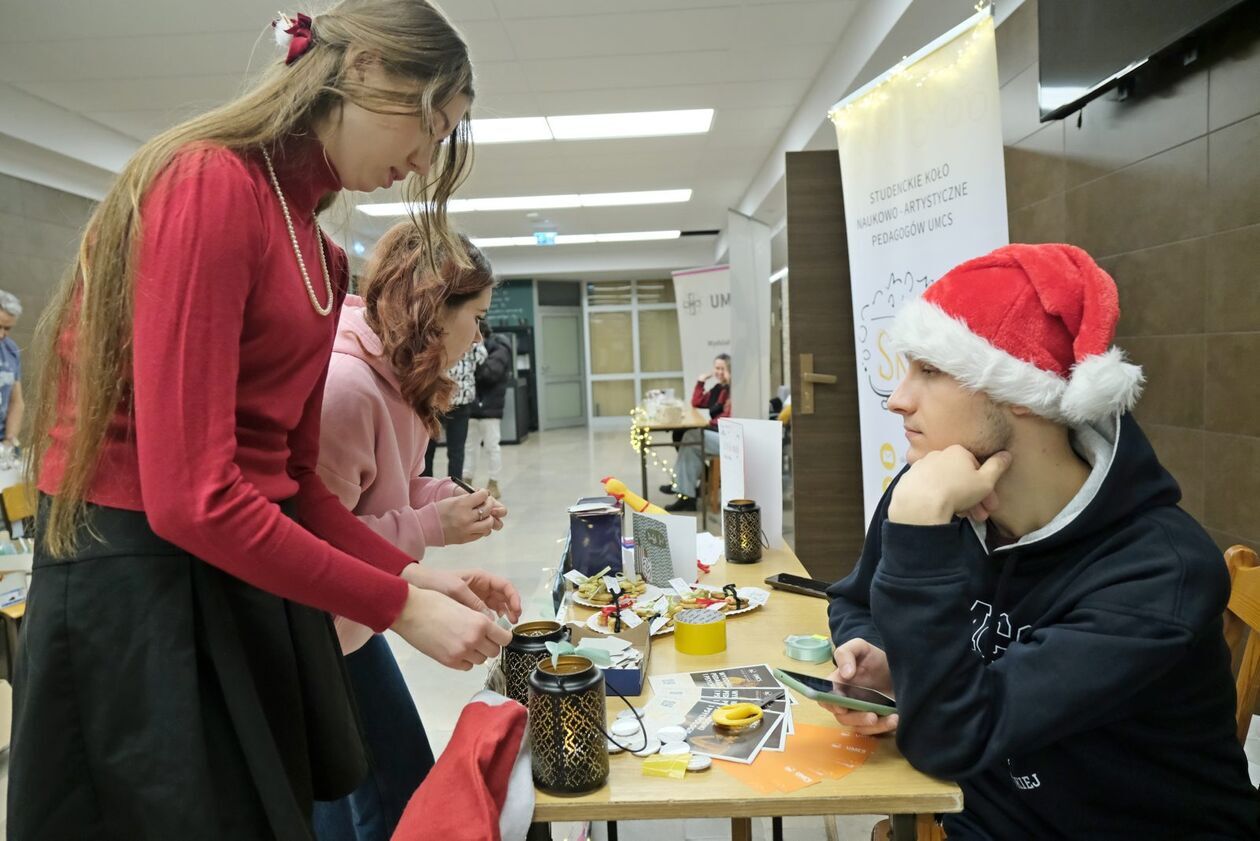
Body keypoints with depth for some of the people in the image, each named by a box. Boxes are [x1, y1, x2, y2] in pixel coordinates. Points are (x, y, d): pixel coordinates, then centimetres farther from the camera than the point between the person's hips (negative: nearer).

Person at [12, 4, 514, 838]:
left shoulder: (319, 254, 9)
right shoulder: (209, 182, -17)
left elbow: (293, 474, 9)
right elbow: (190, 498, -24)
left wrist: (411, 573, -2)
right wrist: (399, 608, -18)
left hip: (257, 583, 8)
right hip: (143, 591, -8)